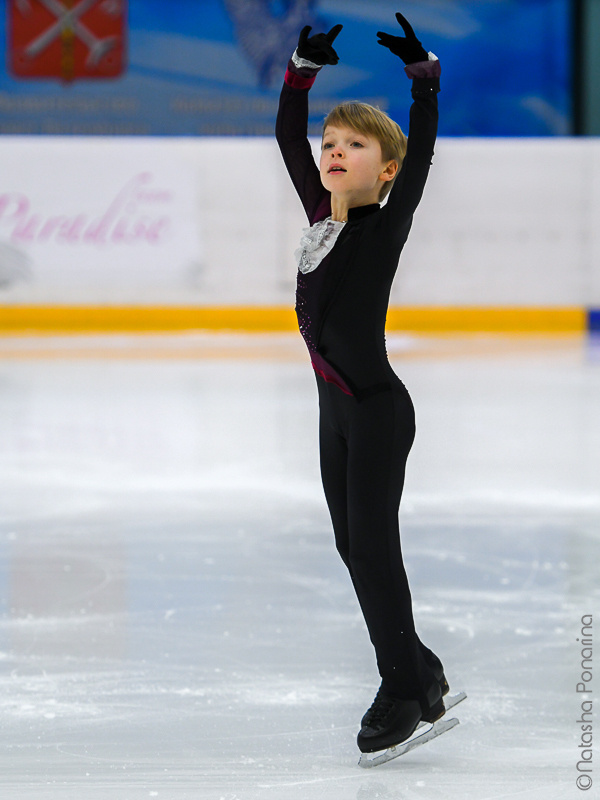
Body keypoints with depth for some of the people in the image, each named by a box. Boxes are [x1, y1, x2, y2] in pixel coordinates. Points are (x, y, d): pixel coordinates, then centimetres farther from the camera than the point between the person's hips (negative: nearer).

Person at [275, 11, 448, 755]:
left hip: (379, 411, -7)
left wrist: (422, 72, -26)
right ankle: (418, 672, 22)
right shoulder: (322, 213, 5)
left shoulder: (386, 224, -12)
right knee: (352, 545, 11)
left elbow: (421, 152, -21)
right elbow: (287, 137, 11)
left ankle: (404, 687, 7)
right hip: (336, 408, 7)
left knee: (373, 543, -4)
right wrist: (304, 66, 4)